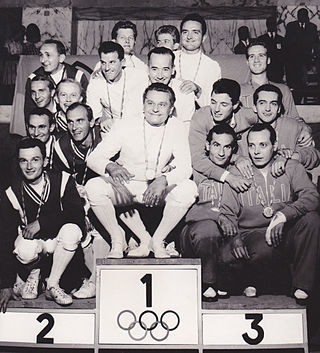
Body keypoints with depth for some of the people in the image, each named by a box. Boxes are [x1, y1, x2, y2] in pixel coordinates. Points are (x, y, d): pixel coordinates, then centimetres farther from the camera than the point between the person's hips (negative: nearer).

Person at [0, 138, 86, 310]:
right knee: (25, 250, -35)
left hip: (59, 239, 0)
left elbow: (77, 216, -20)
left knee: (72, 230, -33)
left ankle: (52, 285, -14)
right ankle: (34, 273, 4)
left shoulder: (62, 180, -12)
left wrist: (41, 223, -27)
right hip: (33, 240, 0)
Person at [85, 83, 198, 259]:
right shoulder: (125, 126, -11)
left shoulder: (176, 128, -8)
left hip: (159, 189, 1)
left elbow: (184, 167, -15)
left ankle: (157, 241, -10)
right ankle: (117, 239, -10)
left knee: (188, 188, -27)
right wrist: (110, 167, -38)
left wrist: (163, 180, -37)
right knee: (94, 186, -27)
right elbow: (93, 158, -14)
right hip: (125, 188, 0)